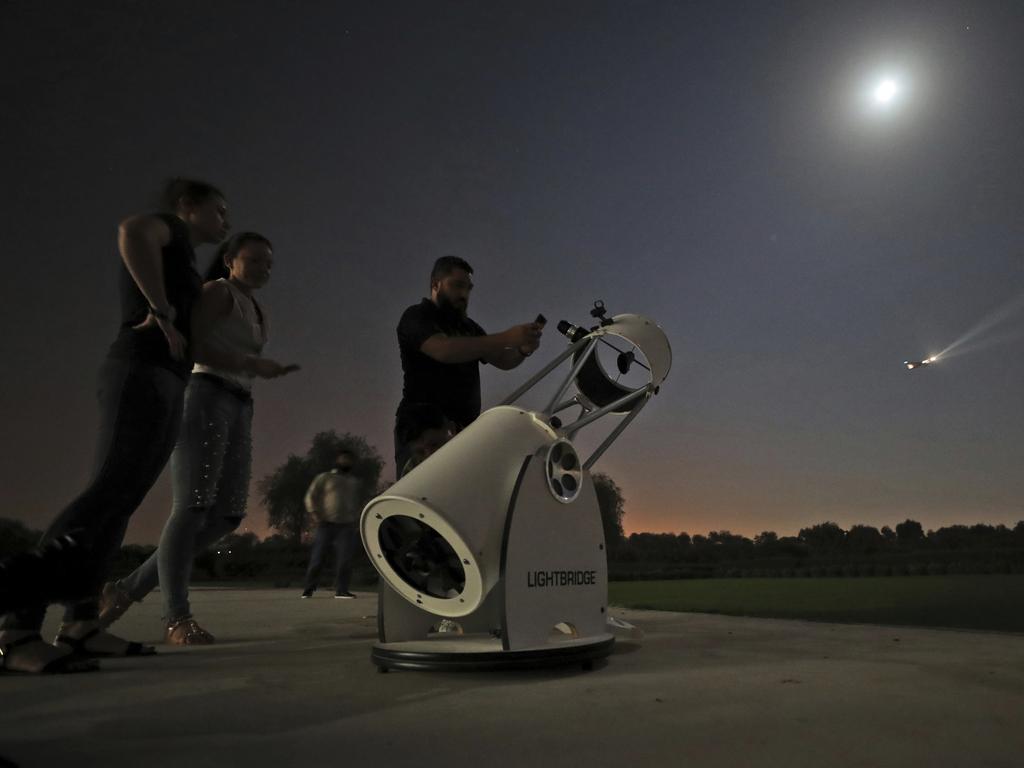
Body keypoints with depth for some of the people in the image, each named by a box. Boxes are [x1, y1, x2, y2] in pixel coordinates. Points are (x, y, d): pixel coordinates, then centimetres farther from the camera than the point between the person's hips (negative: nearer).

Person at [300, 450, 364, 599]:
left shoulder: (356, 482, 19)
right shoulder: (324, 478, 8)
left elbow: (359, 503, 26)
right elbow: (311, 496, 5)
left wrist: (358, 520, 13)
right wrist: (314, 513, -9)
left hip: (347, 526, 2)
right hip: (326, 524, -2)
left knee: (345, 560, -6)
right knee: (317, 558, -2)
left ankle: (341, 590, 0)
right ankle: (309, 589, 9)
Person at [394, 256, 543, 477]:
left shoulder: (468, 327, 21)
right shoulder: (416, 316, -2)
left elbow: (502, 361, 13)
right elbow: (443, 350, -23)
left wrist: (523, 349, -12)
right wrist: (507, 338, -28)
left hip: (464, 430, 6)